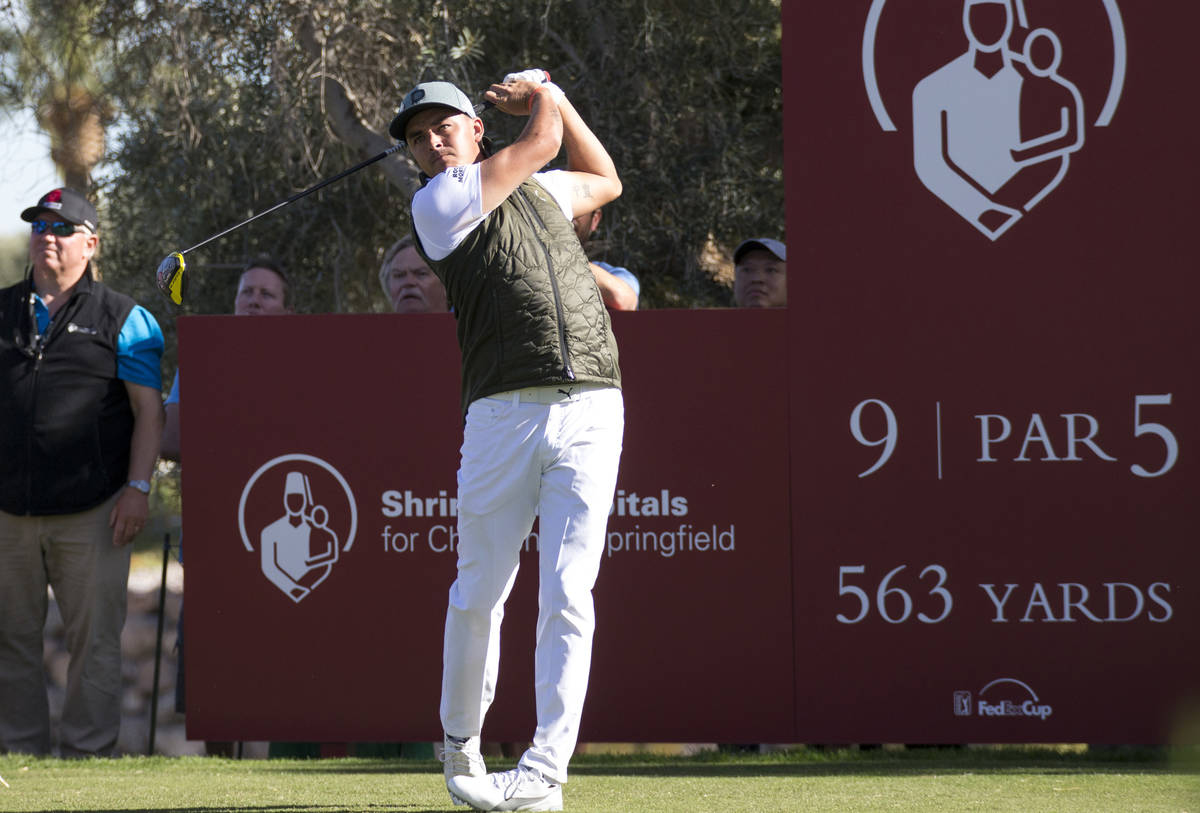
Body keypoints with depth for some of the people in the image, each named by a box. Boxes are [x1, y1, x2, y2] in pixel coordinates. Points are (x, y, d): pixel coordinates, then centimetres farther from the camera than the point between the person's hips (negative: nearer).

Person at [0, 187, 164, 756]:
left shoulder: (123, 319, 6)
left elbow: (148, 410, 1)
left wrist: (138, 488, -10)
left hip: (91, 512, -3)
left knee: (94, 640, -4)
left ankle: (87, 754, 0)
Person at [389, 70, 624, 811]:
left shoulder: (541, 189, 20)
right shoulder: (438, 203, 2)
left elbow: (605, 181, 41)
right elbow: (541, 143, 5)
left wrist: (554, 97, 33)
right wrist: (542, 99, 25)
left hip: (592, 411, 3)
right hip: (505, 412, -3)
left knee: (567, 594, -9)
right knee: (480, 594, 2)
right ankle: (461, 742, 24)